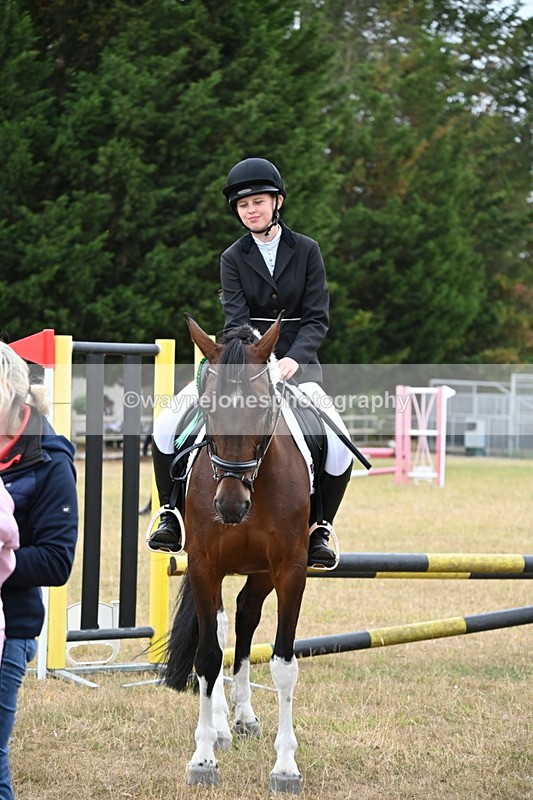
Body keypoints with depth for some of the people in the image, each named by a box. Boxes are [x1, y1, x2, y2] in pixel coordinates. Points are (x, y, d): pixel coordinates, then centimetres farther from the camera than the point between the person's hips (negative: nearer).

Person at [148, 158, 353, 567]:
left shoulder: (306, 251, 3)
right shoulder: (234, 258, 4)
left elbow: (317, 318, -3)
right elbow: (236, 319, -8)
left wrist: (292, 360, -21)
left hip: (297, 362, -1)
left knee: (340, 448, -25)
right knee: (167, 427, -17)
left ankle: (319, 528, -1)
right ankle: (172, 515, 3)